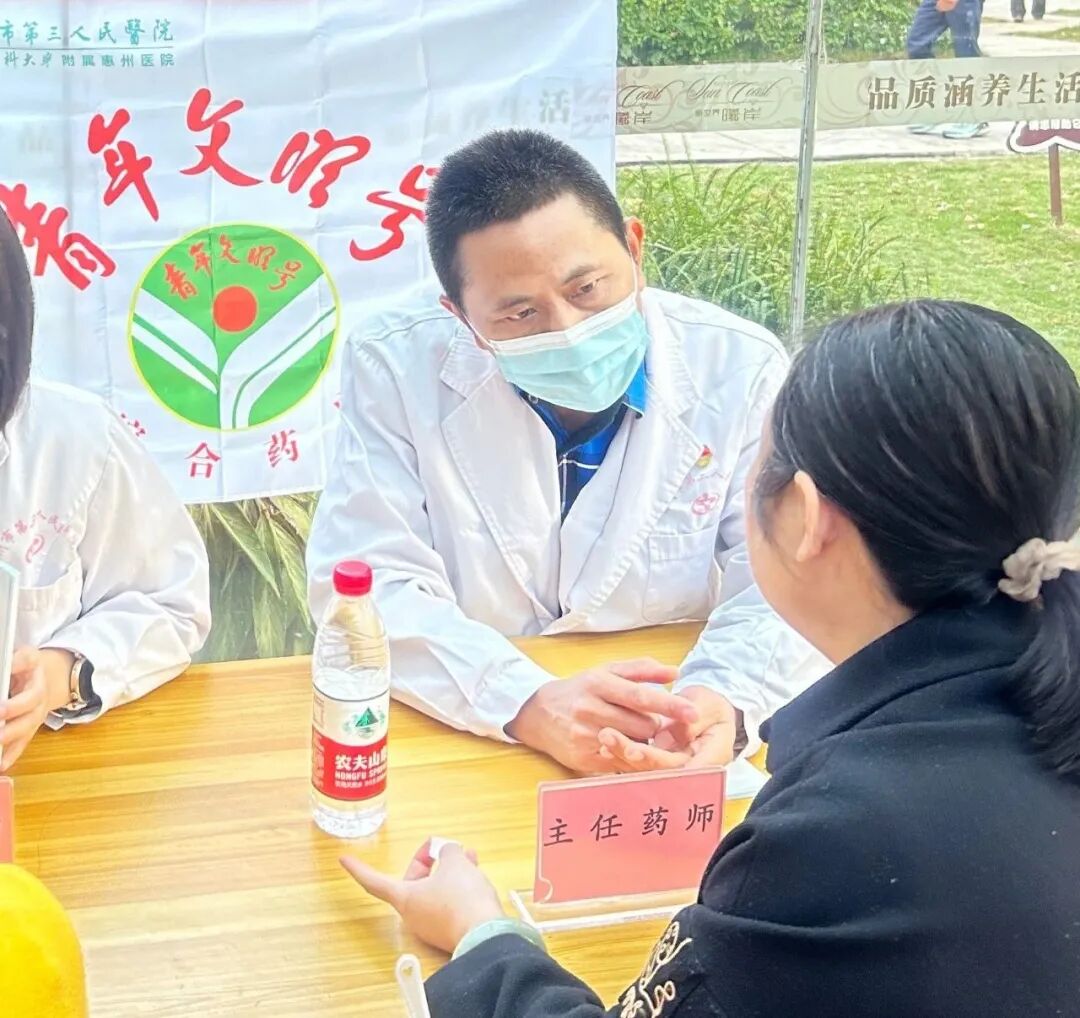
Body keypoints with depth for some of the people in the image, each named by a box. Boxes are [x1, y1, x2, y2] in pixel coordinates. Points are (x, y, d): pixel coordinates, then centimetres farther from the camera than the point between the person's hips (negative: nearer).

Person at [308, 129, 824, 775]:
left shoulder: (741, 369, -6)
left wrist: (726, 700, -29)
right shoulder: (398, 371, -8)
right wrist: (528, 703, -28)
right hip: (454, 750, 0)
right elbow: (369, 588, -12)